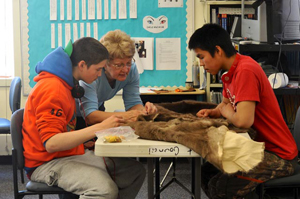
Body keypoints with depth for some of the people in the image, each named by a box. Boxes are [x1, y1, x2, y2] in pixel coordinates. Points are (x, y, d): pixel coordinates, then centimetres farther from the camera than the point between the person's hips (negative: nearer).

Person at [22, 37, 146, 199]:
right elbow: (51, 143, -28)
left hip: (71, 154, 10)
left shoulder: (66, 84, 12)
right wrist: (99, 128, -31)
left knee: (135, 171, 1)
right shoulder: (51, 89, -20)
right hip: (47, 163, -10)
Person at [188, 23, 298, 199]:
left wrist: (226, 112, -10)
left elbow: (243, 121, -32)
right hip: (259, 146, 10)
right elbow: (226, 104, 24)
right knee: (208, 172, 12)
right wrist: (213, 112, 2)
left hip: (278, 157, -10)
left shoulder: (245, 70, -24)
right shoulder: (231, 72, 6)